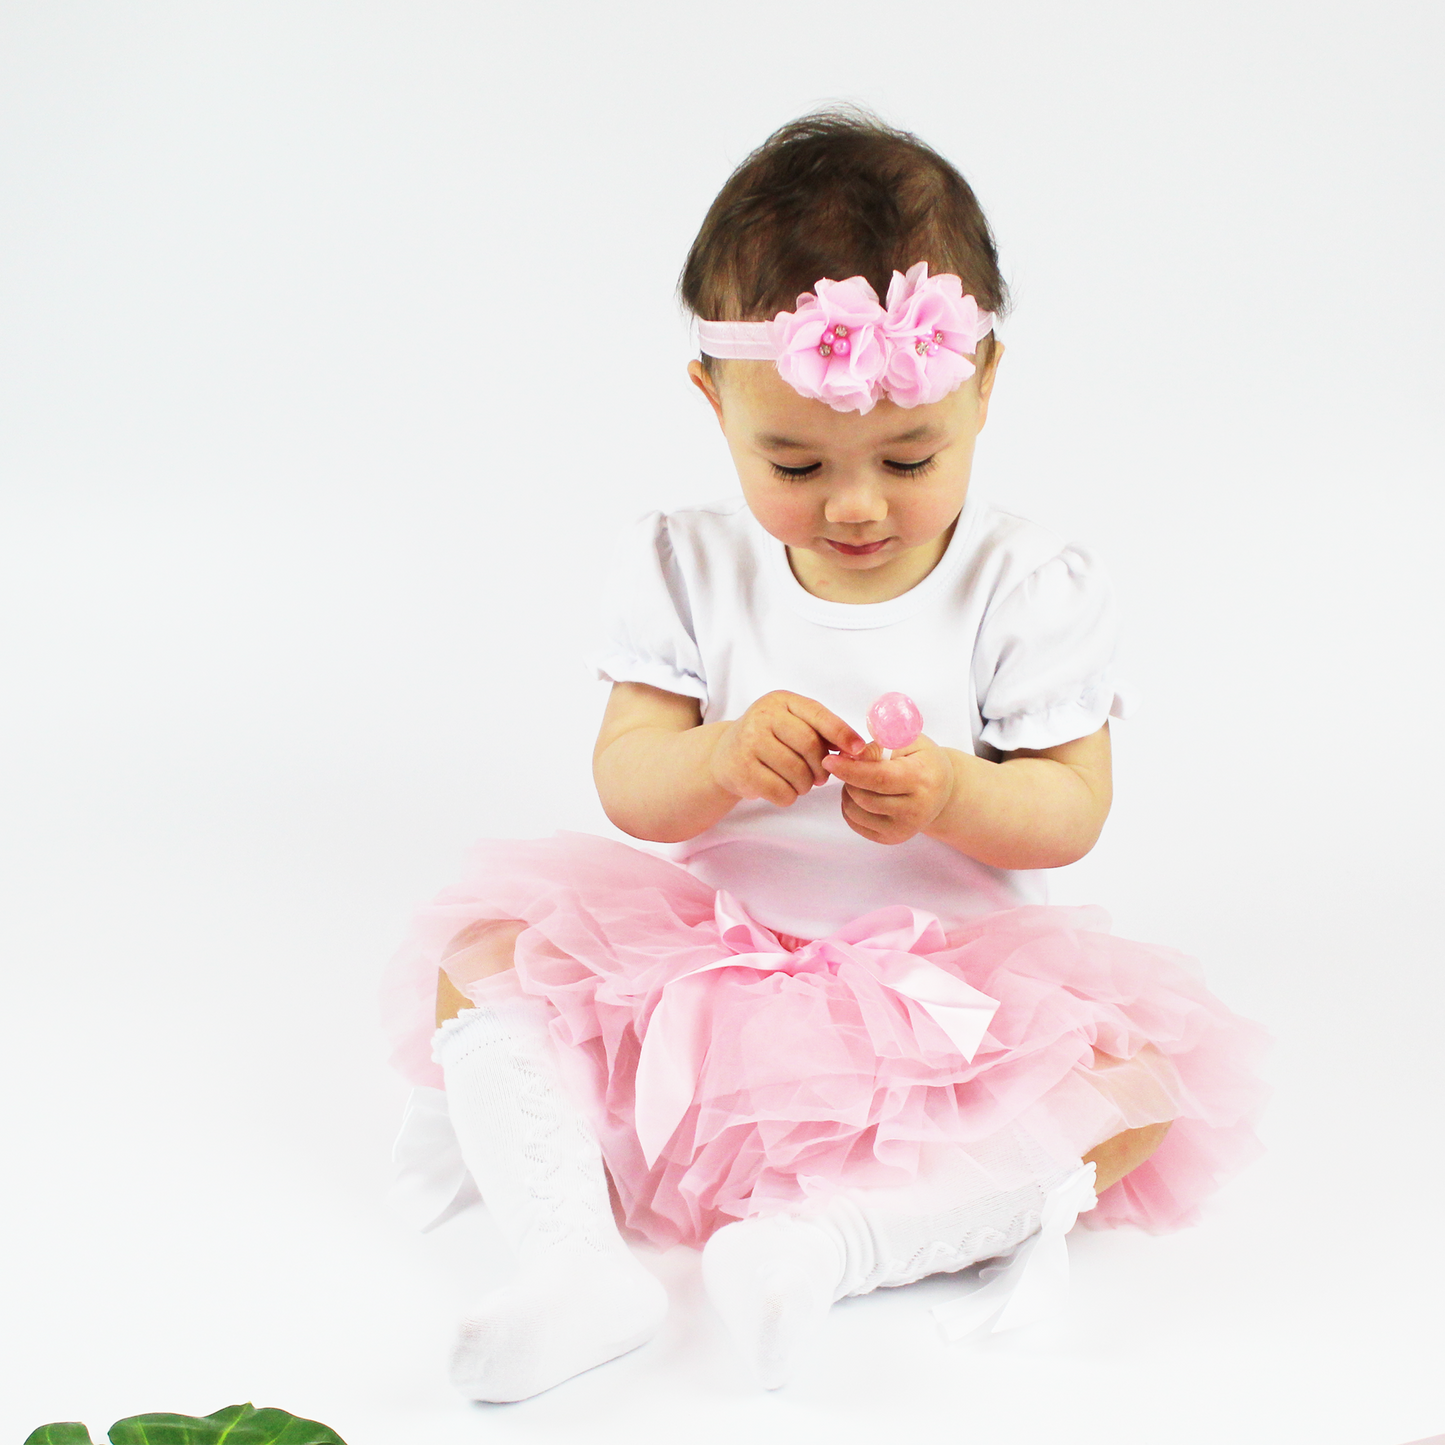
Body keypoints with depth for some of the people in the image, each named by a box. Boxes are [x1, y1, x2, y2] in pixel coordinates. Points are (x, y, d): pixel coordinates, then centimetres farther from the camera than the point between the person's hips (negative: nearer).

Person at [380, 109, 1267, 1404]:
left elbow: (1072, 809, -8)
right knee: (486, 966, -14)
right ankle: (577, 1257, -31)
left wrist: (950, 795, -30)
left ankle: (825, 1241, -32)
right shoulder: (686, 569, -3)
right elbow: (628, 784, -6)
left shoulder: (1031, 590, -7)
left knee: (1143, 1082, -25)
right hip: (704, 957, 2)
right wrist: (725, 758, -30)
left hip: (949, 987, -1)